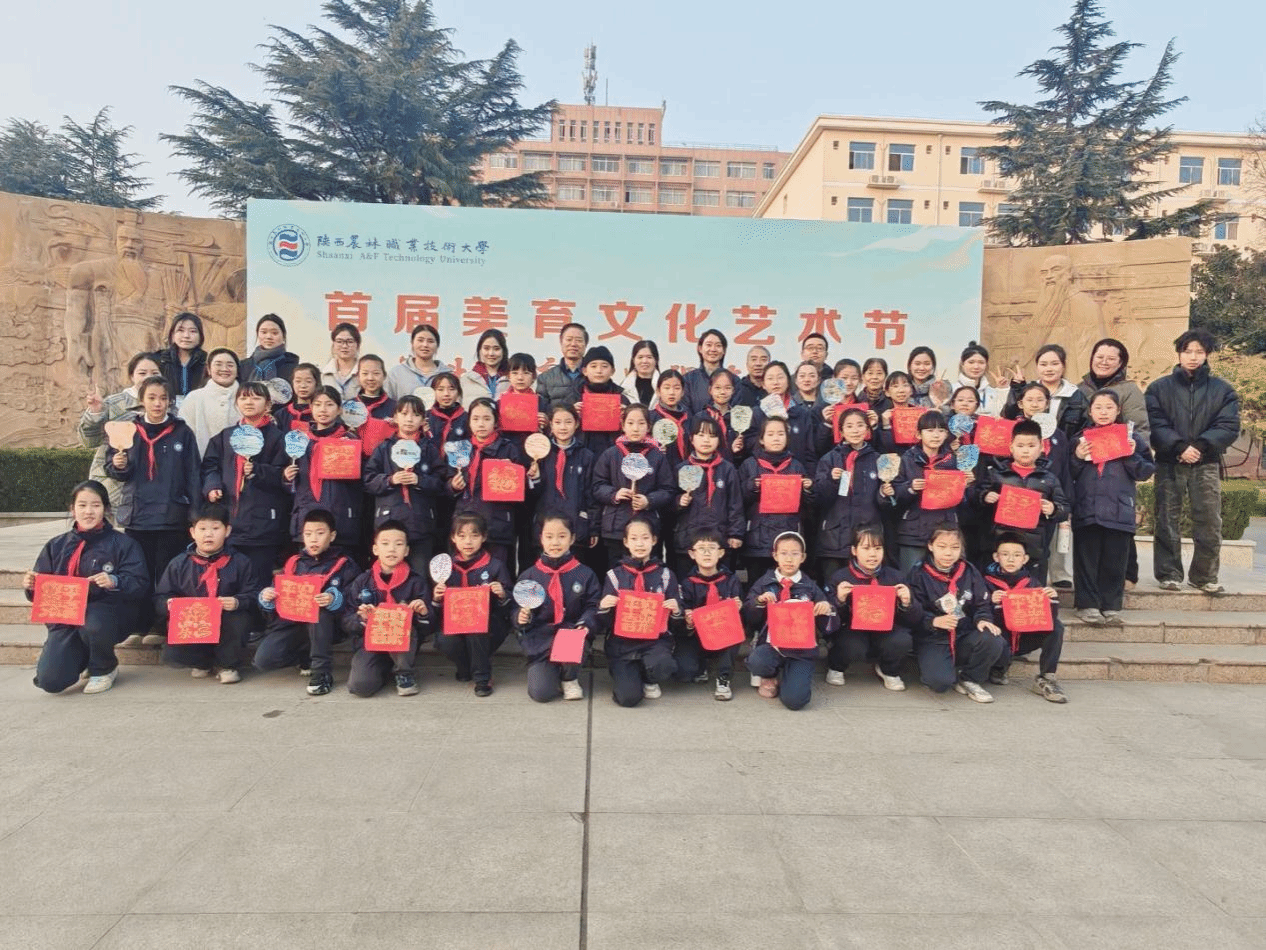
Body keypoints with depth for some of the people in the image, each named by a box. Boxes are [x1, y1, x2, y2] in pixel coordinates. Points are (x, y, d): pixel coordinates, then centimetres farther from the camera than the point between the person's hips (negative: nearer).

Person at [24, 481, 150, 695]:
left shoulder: (122, 544, 2)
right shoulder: (56, 546, 13)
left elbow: (140, 586, -8)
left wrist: (115, 582, -27)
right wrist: (31, 586, -8)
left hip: (109, 613, -3)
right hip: (66, 618, 3)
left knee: (92, 623, -39)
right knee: (50, 681, -16)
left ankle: (103, 669, -4)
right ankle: (84, 657, 22)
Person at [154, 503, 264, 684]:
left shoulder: (240, 563, 1)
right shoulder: (179, 564, 7)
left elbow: (254, 596, -5)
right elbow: (160, 598, 7)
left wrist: (238, 602, -25)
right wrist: (169, 604, -15)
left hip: (225, 629, -1)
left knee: (240, 619, -33)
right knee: (171, 655, -25)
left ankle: (228, 664, -4)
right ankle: (201, 662, 15)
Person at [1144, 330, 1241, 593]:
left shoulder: (1222, 390, 9)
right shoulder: (1159, 388, 6)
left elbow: (1229, 427, 0)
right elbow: (1155, 424, -5)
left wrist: (1201, 446, -15)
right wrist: (1180, 447, -17)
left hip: (1207, 465, 1)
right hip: (1169, 465, -1)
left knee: (1209, 523, 0)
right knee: (1167, 521, 3)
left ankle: (1204, 576, 13)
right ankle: (1169, 574, 11)